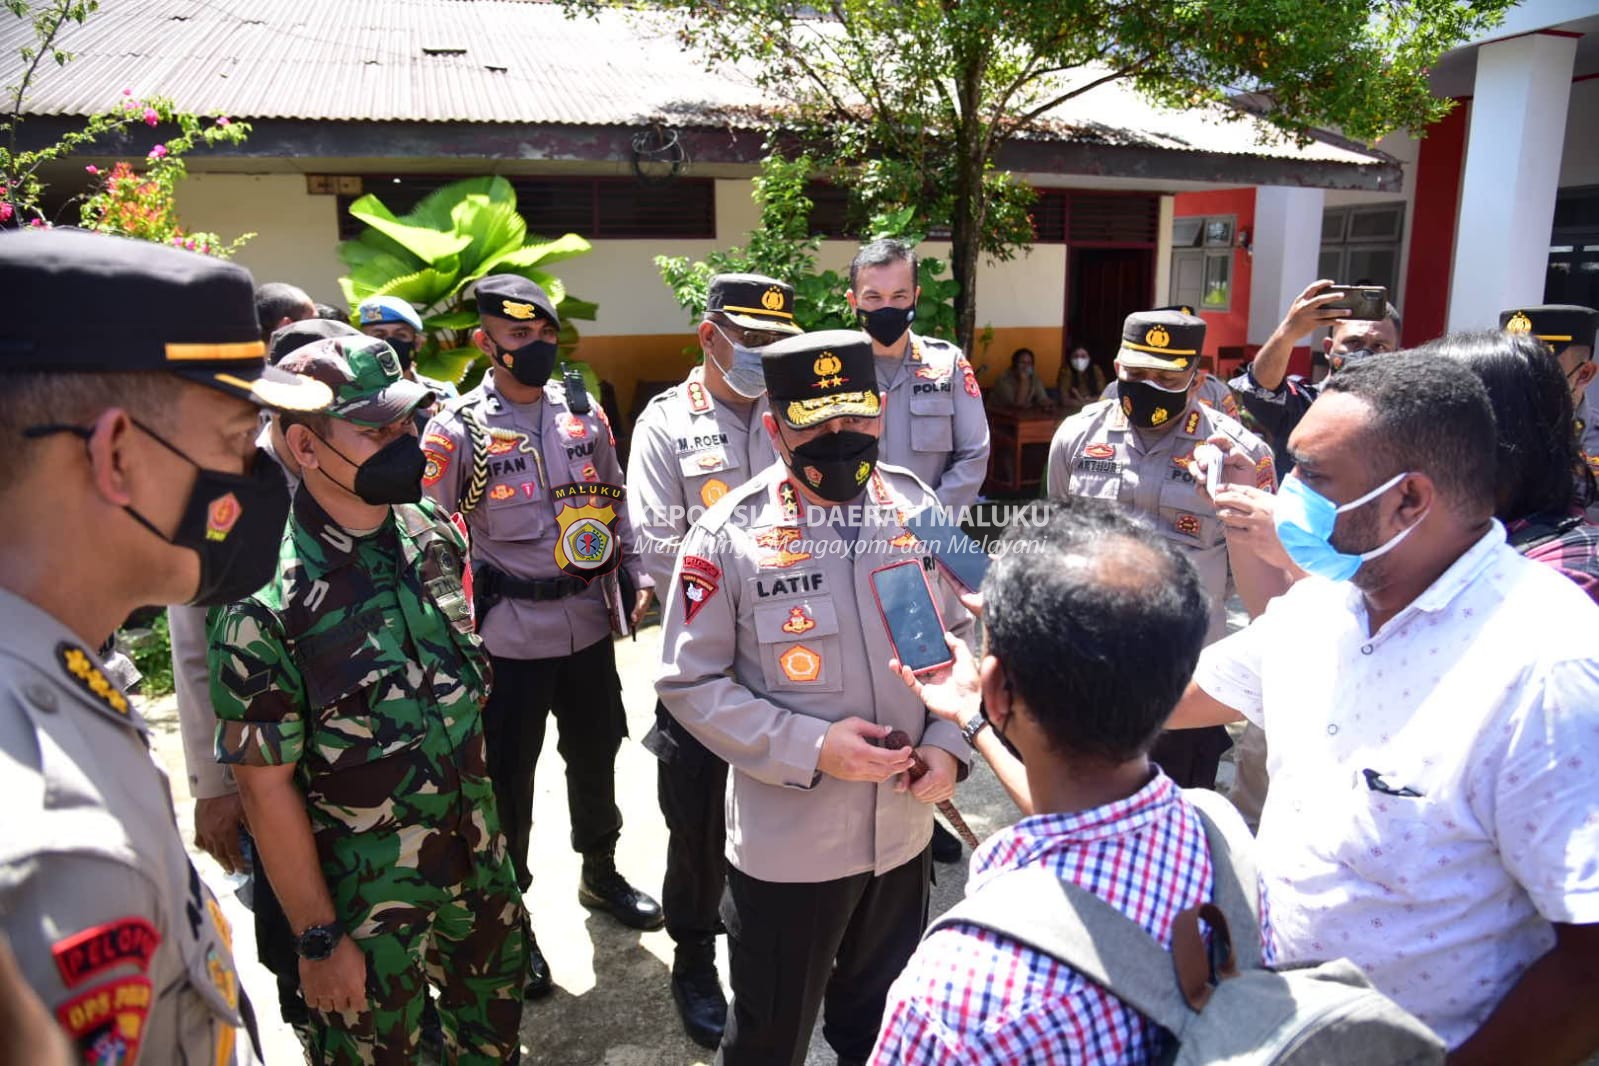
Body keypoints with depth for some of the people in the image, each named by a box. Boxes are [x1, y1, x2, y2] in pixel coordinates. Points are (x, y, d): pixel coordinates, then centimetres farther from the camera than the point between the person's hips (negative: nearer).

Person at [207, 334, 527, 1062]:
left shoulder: (433, 536, -5)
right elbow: (266, 787, -16)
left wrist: (483, 816, 12)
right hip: (365, 889, -5)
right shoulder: (265, 597, -23)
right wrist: (317, 939, -11)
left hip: (477, 855, 5)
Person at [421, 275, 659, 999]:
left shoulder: (583, 414, 5)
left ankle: (600, 874, 43)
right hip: (510, 634, -4)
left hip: (590, 622, 5)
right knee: (508, 775, 8)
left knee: (595, 752, 19)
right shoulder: (457, 430, -9)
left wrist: (635, 576, 8)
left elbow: (614, 500, 14)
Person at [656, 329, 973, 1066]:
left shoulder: (919, 507, -4)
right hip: (787, 843, -3)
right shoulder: (729, 535, -16)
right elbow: (690, 683, -12)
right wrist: (809, 748, -21)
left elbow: (958, 633, 6)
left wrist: (949, 740, -8)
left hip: (903, 829, 4)